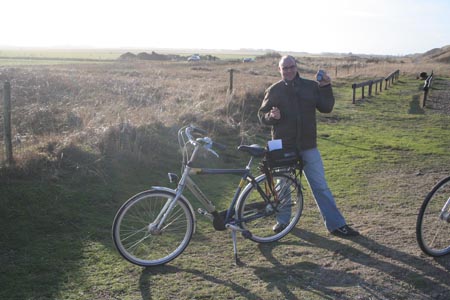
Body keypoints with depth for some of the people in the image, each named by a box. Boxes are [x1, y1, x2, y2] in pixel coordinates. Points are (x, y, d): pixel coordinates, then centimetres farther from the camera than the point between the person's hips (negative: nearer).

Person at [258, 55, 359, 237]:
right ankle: (282, 220, 31)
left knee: (321, 186, 3)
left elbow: (326, 108, 3)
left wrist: (326, 87, -8)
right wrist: (272, 116, -17)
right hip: (283, 147, 0)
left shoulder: (311, 86, 4)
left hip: (308, 147, 1)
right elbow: (262, 116, 4)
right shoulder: (274, 90, 2)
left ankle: (336, 224, 9)